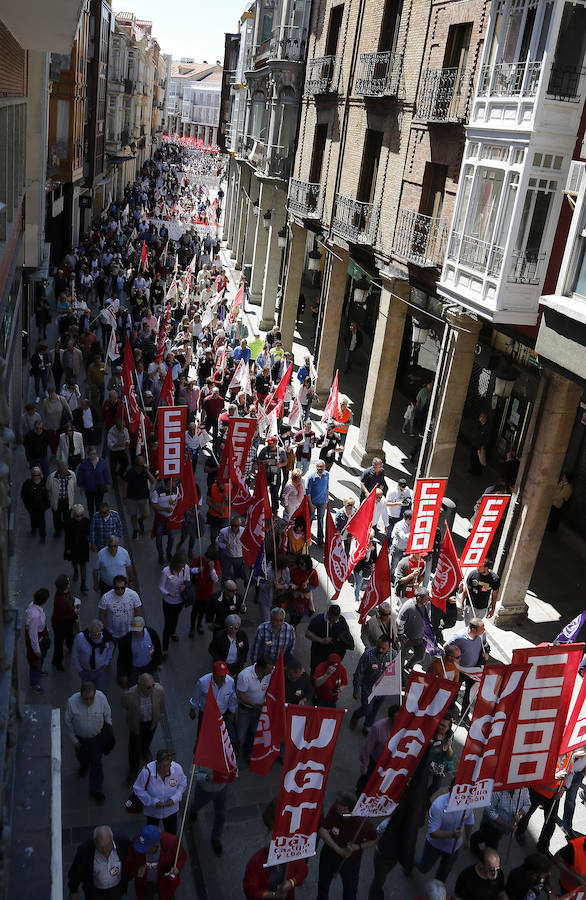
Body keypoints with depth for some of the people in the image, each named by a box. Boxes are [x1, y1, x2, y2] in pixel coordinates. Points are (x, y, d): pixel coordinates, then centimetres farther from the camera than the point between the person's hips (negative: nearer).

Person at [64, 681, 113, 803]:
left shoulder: (101, 698, -28)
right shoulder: (72, 701, -31)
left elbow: (107, 715, -8)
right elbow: (68, 722, -14)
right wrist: (74, 740, -7)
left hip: (97, 737, -1)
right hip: (80, 738, 1)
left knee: (96, 763, 8)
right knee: (81, 756, 28)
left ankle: (96, 789, 29)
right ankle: (83, 766, 63)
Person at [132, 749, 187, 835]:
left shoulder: (177, 768, -27)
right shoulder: (147, 771, -34)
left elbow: (182, 784, -7)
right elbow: (138, 789, -19)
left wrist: (174, 798, -23)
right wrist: (153, 801, -27)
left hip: (171, 809, 1)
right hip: (152, 810, -1)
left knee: (172, 832, 23)